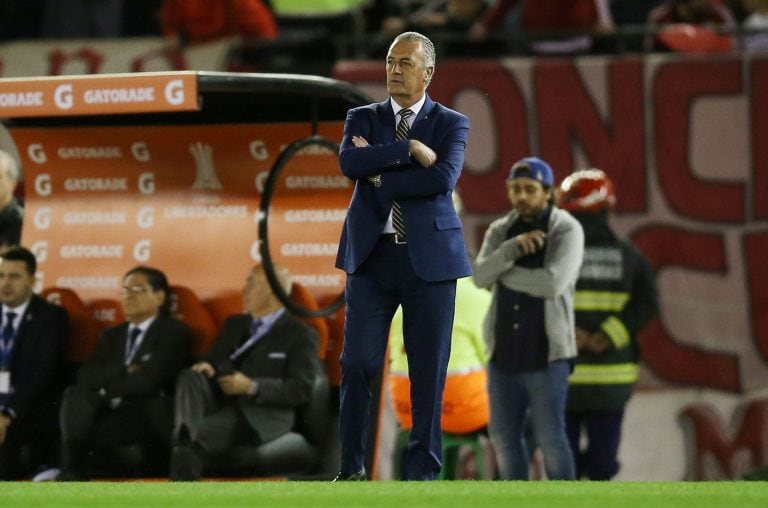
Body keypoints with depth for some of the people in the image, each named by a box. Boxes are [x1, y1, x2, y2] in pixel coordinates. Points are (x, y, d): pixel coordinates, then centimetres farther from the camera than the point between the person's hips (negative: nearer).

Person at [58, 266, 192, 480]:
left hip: (150, 418, -5)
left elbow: (148, 380, -12)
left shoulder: (174, 332, 4)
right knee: (76, 394, -26)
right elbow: (85, 376, 6)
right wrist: (125, 371, -9)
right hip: (114, 413, 5)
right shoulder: (112, 335, 25)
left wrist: (105, 389, 0)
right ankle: (70, 469, -43)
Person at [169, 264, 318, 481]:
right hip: (220, 405, 6)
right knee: (190, 377, -29)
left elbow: (301, 390, -5)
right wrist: (207, 366, -3)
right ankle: (185, 438, -51)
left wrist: (252, 386, -17)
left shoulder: (301, 335, 5)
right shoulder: (235, 324, 27)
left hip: (260, 416, -6)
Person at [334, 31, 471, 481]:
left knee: (429, 371, 1)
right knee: (358, 364, -3)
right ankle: (352, 468, 7)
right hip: (372, 256, 1)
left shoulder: (452, 124, 4)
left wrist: (380, 177, -10)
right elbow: (349, 162, -11)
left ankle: (423, 471, 8)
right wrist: (409, 149, -15)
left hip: (429, 258, -1)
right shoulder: (363, 119, 10)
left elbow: (444, 179, -14)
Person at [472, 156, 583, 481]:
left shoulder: (566, 230, -6)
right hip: (504, 353, 5)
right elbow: (480, 276, -7)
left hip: (546, 354, -5)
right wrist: (514, 248, -22)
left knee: (550, 438, -7)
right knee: (503, 436, 10)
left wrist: (502, 272, -7)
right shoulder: (500, 231, 9)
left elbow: (552, 283, -20)